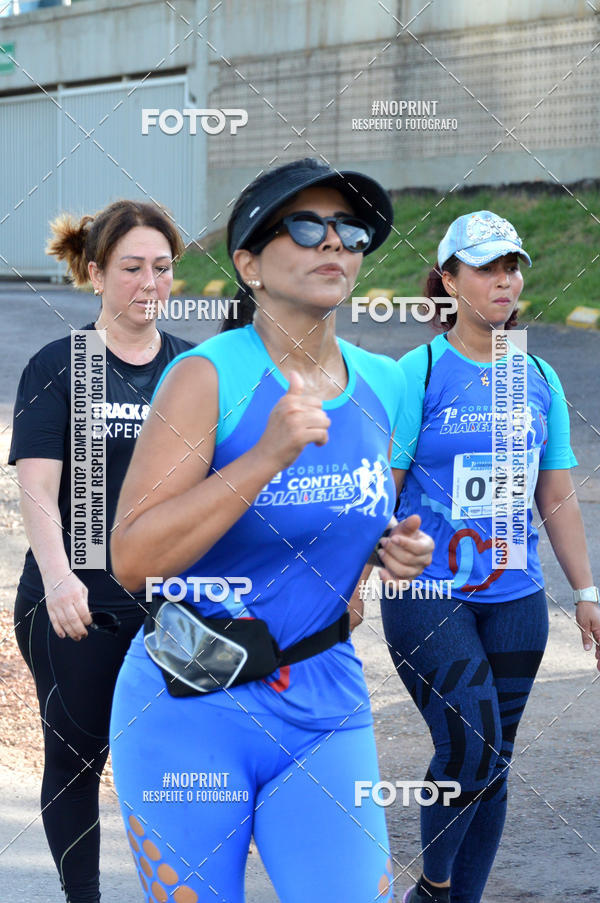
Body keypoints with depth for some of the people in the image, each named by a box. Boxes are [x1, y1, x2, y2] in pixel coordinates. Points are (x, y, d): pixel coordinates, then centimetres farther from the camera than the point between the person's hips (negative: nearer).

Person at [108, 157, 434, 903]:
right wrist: (266, 457, -25)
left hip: (324, 709, 5)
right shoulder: (209, 375, -12)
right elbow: (132, 559, -20)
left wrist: (396, 554, 1)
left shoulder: (382, 385, 6)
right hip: (191, 708, -4)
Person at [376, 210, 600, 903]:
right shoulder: (418, 374, -5)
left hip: (515, 599, 5)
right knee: (469, 746, -15)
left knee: (493, 763, 7)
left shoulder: (538, 379, 9)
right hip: (426, 597, -5)